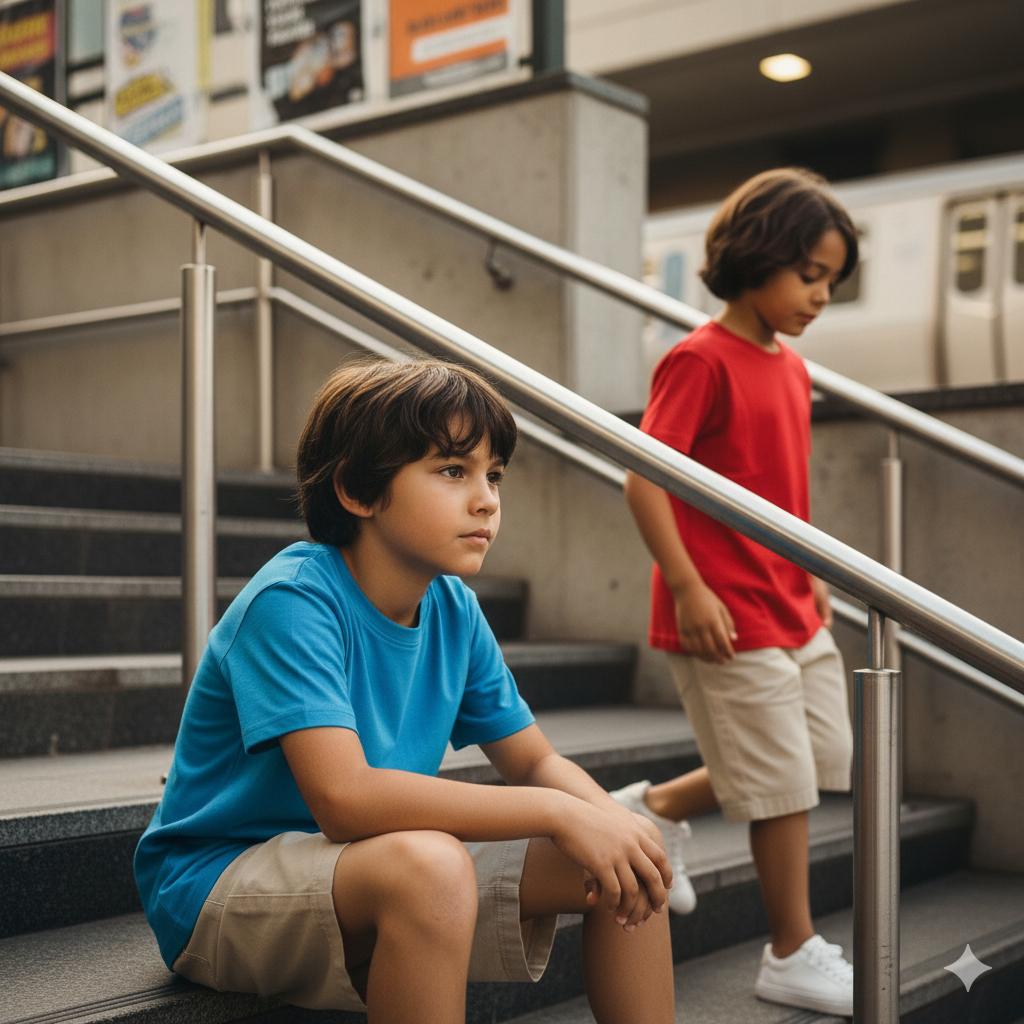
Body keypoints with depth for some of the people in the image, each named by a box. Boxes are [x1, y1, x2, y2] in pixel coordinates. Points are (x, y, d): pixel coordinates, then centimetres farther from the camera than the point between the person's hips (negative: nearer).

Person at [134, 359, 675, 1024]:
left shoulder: (454, 609, 0)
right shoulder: (290, 602, -23)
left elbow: (536, 760, 6)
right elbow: (345, 799, -34)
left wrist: (611, 819, -17)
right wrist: (557, 812, -33)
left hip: (382, 881, 7)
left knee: (623, 860, -6)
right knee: (428, 863, -37)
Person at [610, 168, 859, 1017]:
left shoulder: (791, 367, 11)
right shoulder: (701, 360, -15)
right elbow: (644, 480, -19)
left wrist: (811, 575, 17)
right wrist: (688, 588, -21)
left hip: (792, 610, 9)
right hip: (726, 615, -9)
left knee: (827, 757, 17)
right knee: (783, 783, 0)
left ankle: (656, 806, 30)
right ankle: (793, 955, 18)